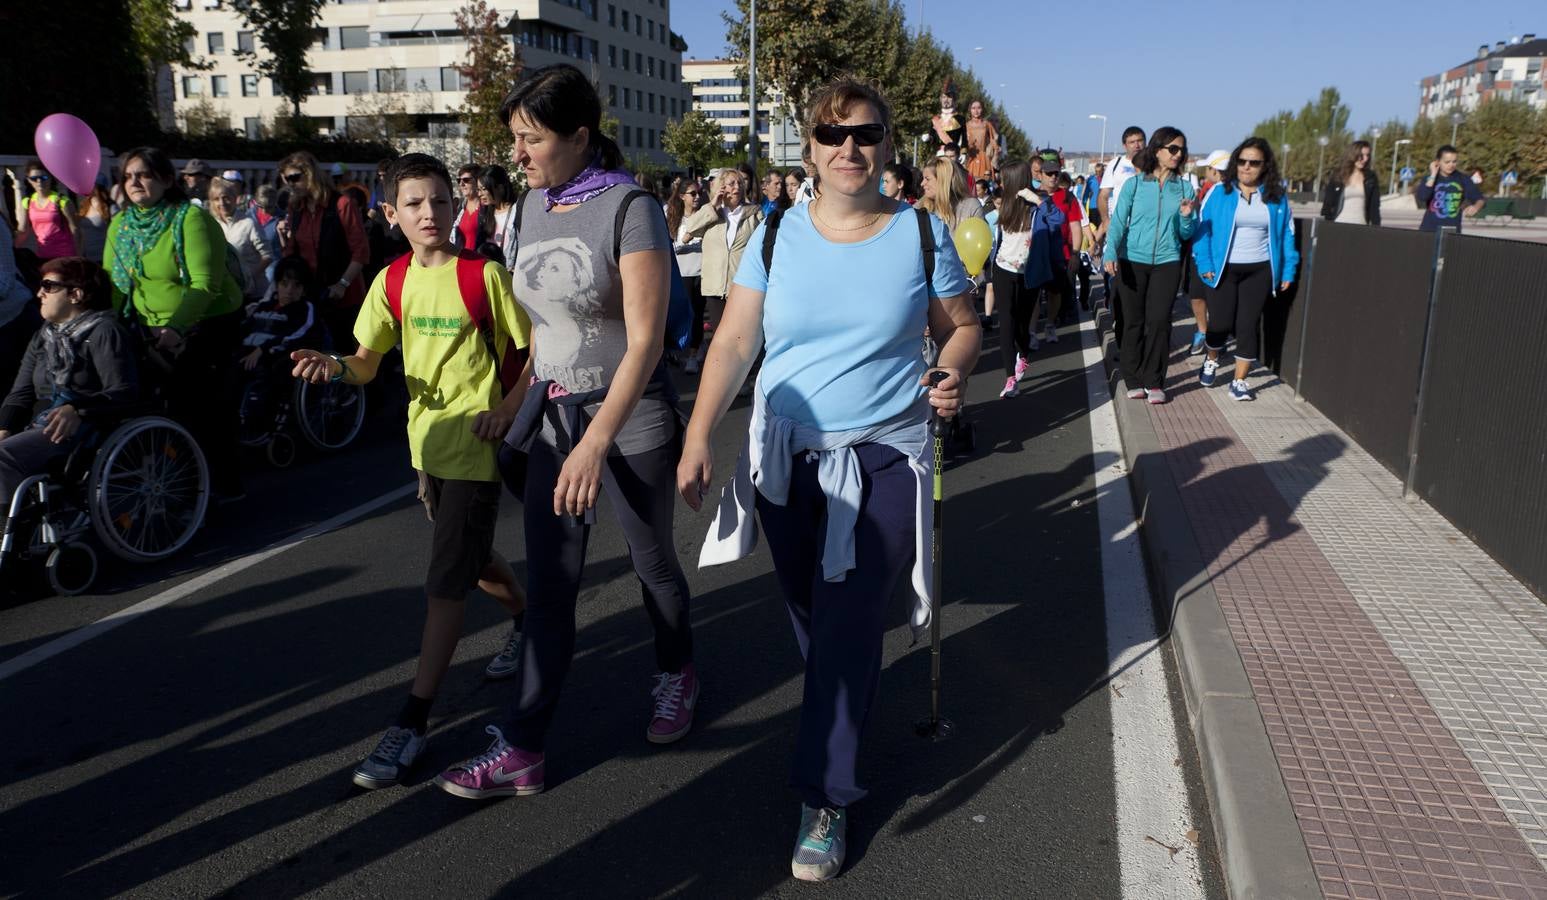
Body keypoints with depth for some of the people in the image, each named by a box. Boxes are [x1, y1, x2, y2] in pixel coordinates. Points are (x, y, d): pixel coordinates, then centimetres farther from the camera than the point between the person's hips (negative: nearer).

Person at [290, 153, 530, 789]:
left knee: (446, 582, -7)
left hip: (476, 443, -7)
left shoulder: (485, 274, -12)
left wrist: (509, 407, -17)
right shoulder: (392, 282, 4)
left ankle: (412, 722, -1)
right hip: (427, 440, 7)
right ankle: (527, 619, 51)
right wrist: (334, 365, -18)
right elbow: (367, 366, 3)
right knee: (473, 559, 22)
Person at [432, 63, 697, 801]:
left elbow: (645, 340, -20)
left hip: (631, 414, -5)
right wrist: (514, 401, 12)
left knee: (652, 562, 12)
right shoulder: (533, 204, 5)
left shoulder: (629, 208, -15)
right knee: (548, 584, 5)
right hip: (554, 411, 6)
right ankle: (523, 748, 10)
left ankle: (676, 675, 39)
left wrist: (597, 442, -26)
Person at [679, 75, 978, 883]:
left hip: (883, 460, -2)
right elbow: (733, 343, -2)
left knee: (849, 626, -3)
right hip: (786, 454, 2)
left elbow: (961, 327, 8)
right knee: (810, 617, 14)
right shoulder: (777, 235, 0)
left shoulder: (921, 234, -2)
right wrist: (699, 437, -10)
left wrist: (954, 375, -14)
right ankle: (841, 718, 41)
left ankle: (826, 798, 10)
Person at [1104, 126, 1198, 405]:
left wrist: (1186, 216, -11)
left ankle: (1154, 382, 4)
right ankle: (1134, 380, 14)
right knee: (1133, 322, 3)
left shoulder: (1184, 188, 7)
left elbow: (1186, 234, 9)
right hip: (1132, 261, -1)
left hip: (1167, 262, 1)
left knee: (1158, 321, -5)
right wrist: (1111, 254, -18)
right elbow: (1118, 222, -4)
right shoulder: (1134, 184, 1)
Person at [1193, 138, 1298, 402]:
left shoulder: (1277, 197, 5)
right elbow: (1202, 227, -4)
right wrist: (1204, 263, -12)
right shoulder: (1220, 193, -3)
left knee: (1248, 326, 2)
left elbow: (1286, 234, 8)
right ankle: (1211, 361, 32)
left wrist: (1288, 270, 3)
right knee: (1220, 323, 0)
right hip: (1223, 269, -2)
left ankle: (1240, 381, 11)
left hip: (1259, 271, 2)